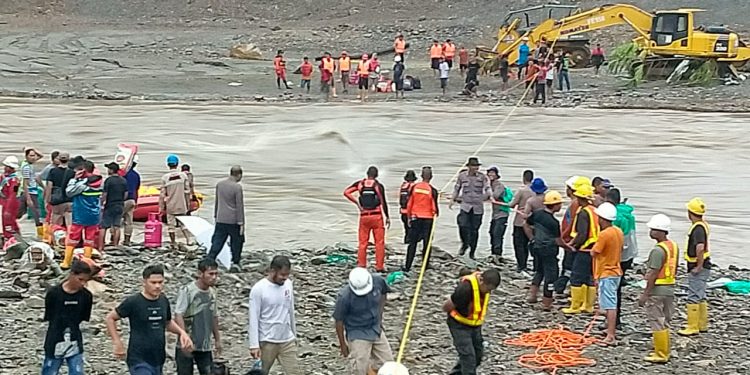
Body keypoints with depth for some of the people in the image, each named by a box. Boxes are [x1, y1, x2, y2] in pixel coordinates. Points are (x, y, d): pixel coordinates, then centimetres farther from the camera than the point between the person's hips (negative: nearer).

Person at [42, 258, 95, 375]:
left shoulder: (86, 296, -5)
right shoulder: (54, 293, -13)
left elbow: (83, 319, 6)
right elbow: (50, 318, -4)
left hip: (75, 345, 2)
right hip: (55, 344, -2)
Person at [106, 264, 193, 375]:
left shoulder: (163, 301, 6)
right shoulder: (133, 302, -11)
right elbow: (110, 318, 0)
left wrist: (181, 332, 5)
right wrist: (117, 342, -6)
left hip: (158, 361, 6)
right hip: (139, 361, -6)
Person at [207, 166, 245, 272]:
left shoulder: (219, 184, 4)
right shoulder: (237, 187, -15)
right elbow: (239, 206, -14)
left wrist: (215, 216, 23)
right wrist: (241, 223, -10)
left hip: (220, 219, 5)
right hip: (233, 220, -5)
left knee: (217, 242, 6)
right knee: (237, 241, 12)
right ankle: (235, 263, 18)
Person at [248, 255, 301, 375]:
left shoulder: (288, 284, 2)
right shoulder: (258, 289, -15)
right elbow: (253, 319, -14)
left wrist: (294, 334, 17)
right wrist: (254, 345, -17)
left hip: (287, 340, 5)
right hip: (267, 342, -4)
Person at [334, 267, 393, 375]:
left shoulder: (378, 281, -16)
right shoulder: (344, 297, -28)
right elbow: (339, 320, -14)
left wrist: (379, 316, 8)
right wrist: (343, 344, -7)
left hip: (377, 331, 5)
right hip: (358, 335, -5)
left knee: (387, 363, 12)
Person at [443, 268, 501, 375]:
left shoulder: (485, 285, -7)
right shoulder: (466, 287, -32)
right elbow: (446, 307, -20)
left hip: (475, 325, 8)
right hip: (459, 325, -8)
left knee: (478, 354, 14)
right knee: (468, 356, -13)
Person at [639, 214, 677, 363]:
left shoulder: (658, 250, -20)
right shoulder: (674, 246, 8)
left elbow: (654, 274, -21)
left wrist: (645, 294, -18)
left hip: (657, 290, -9)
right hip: (670, 288, 9)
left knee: (656, 322, -2)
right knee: (665, 322, 17)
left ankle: (660, 355, 1)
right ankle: (664, 352, 24)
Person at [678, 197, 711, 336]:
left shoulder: (698, 228, -22)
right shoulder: (703, 225, 11)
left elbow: (700, 248, -36)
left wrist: (698, 266, -26)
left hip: (698, 269, -10)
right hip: (702, 266, 10)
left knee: (693, 297, -5)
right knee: (700, 297, 17)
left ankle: (693, 328, -2)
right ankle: (702, 325, 26)